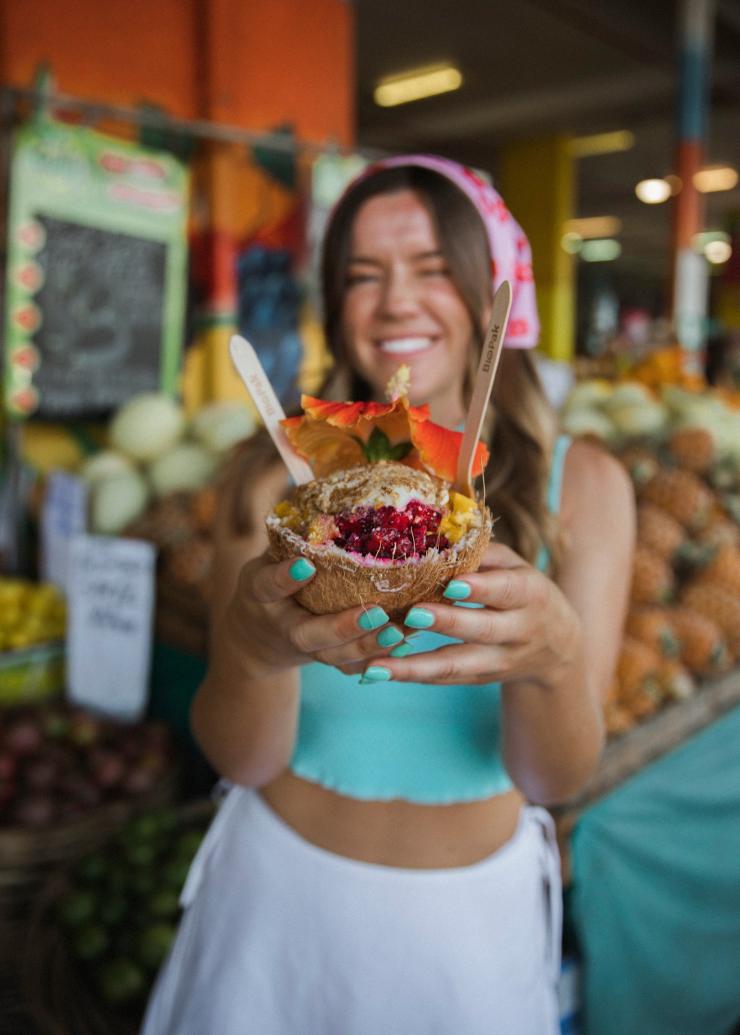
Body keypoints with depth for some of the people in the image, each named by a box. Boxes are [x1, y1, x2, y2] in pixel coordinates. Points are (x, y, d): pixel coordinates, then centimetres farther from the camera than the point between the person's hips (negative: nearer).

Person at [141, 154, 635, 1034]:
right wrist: (257, 648, -36)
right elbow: (242, 760, -14)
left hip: (475, 901, 1)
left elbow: (558, 778, -15)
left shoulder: (580, 483, -12)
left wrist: (551, 657, -37)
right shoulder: (274, 479, -12)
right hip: (281, 886, 0)